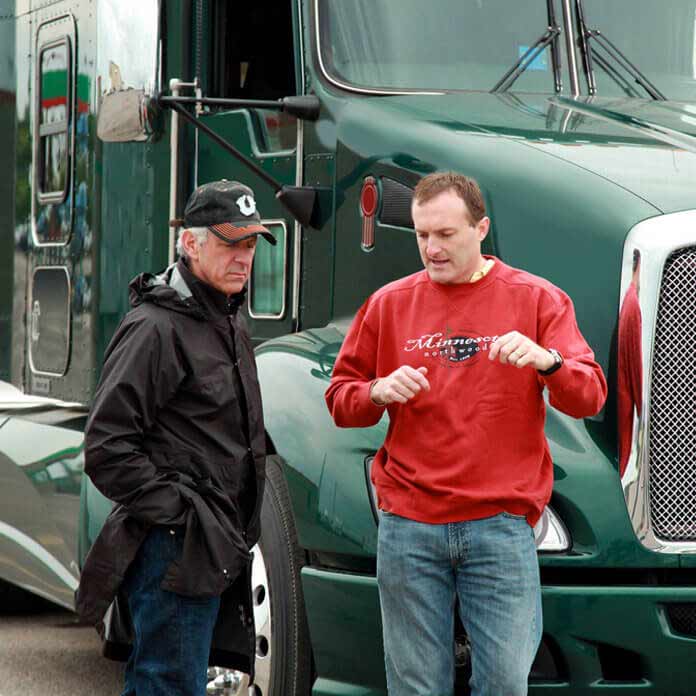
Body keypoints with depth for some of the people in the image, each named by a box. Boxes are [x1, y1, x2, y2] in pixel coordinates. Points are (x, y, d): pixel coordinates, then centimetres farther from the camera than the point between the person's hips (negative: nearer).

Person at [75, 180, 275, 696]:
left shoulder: (230, 324, 17)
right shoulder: (156, 328, -14)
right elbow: (107, 446, -19)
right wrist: (176, 513, -18)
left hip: (216, 551, 9)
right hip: (176, 554, -9)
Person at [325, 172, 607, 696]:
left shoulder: (536, 299, 4)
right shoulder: (390, 304, 9)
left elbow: (590, 397, -3)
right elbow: (340, 401, 13)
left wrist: (546, 359, -23)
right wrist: (379, 392, -9)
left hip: (501, 524, -1)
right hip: (408, 527, 1)